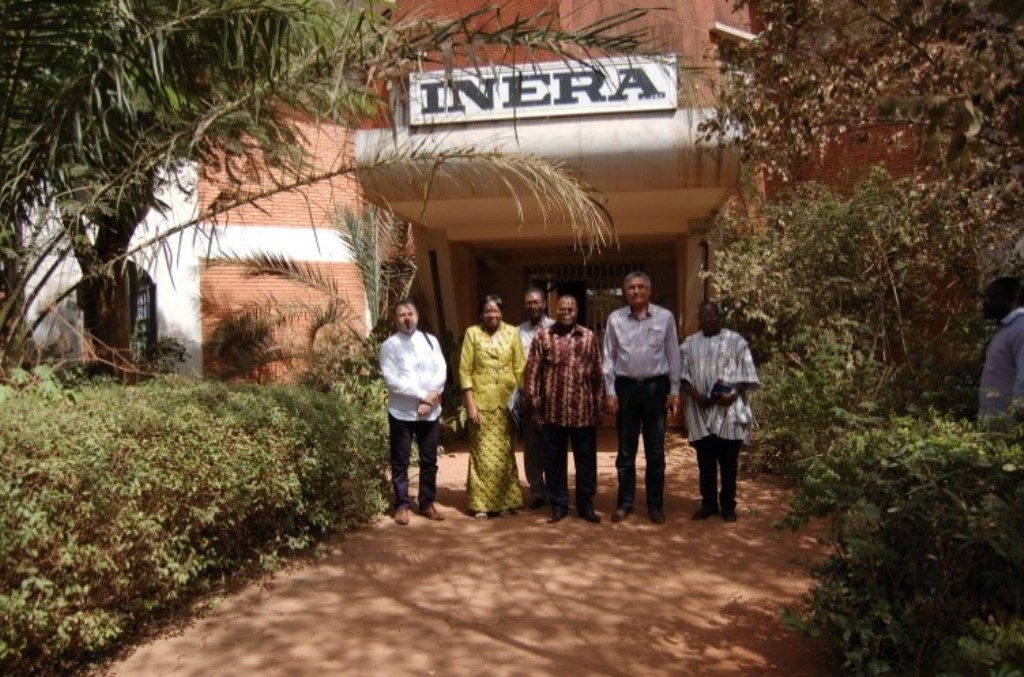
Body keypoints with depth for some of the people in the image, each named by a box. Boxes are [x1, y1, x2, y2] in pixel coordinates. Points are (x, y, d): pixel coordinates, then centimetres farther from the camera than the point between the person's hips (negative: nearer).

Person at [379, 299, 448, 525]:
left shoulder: (430, 340, 8)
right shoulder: (389, 345, -3)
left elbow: (441, 372, 1)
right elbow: (392, 380, -12)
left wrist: (429, 400, -11)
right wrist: (422, 394, -15)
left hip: (430, 411, 3)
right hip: (402, 412, -3)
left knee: (429, 460, 10)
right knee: (400, 462, 5)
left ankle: (427, 503, 23)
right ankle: (402, 505, 17)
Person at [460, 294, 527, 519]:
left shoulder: (512, 332, 4)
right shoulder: (472, 333, -1)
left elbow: (520, 368, 6)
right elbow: (464, 371, -4)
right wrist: (470, 404, -10)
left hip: (507, 401, 2)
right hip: (481, 401, -2)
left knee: (505, 453, 9)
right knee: (482, 454, 3)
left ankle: (505, 502, 20)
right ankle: (481, 504, 13)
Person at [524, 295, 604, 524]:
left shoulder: (589, 337, 6)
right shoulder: (542, 337, 2)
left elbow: (598, 373, 7)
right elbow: (532, 373, 0)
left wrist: (599, 406, 3)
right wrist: (534, 407, -4)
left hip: (584, 411, 1)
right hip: (552, 411, -1)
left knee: (586, 460, 8)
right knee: (554, 460, 8)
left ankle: (586, 505, 22)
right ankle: (558, 505, 22)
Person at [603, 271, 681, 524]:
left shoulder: (665, 317, -1)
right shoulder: (615, 318, 0)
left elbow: (673, 355, 2)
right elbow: (609, 357, 2)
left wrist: (674, 390, 1)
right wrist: (610, 391, -2)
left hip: (655, 387, 0)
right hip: (625, 386, 1)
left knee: (655, 451, 7)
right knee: (626, 450, 9)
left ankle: (655, 504, 19)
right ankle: (625, 503, 20)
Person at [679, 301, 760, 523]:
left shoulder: (735, 341, 2)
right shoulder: (689, 344, 10)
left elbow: (746, 374, -2)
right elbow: (683, 375, 5)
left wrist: (733, 394, -17)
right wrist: (695, 395, -11)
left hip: (729, 410, -2)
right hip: (701, 410, 2)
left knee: (729, 461, 5)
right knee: (705, 461, 8)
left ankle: (728, 505, 16)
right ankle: (708, 503, 20)